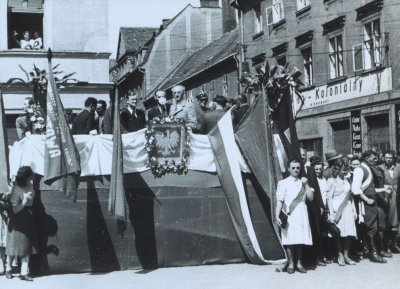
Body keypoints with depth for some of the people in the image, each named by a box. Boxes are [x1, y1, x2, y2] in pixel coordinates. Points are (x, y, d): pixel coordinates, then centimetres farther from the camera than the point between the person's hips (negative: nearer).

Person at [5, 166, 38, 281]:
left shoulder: (29, 185, -1)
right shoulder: (17, 190, -22)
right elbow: (15, 209, -18)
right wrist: (24, 201, -28)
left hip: (28, 219, 6)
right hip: (18, 221, -6)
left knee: (27, 246, 4)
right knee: (14, 246, 6)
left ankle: (24, 273, 8)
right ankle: (8, 269, 28)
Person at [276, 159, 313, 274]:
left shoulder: (303, 182, 15)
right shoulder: (283, 183, 2)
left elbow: (310, 198, 8)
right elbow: (279, 201, -3)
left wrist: (306, 185, -2)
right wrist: (277, 216, -12)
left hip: (301, 213, 4)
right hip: (289, 214, -4)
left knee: (300, 239, 4)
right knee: (290, 238, -6)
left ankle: (299, 263, 12)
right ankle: (291, 264, 4)